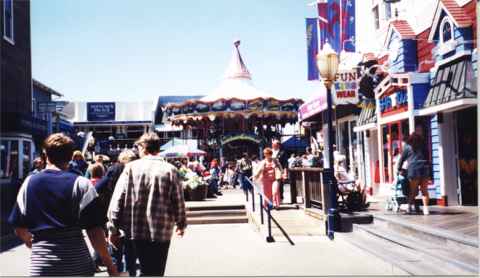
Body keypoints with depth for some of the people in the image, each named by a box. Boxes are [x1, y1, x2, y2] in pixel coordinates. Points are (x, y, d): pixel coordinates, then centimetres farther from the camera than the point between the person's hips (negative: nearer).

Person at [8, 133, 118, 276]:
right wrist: (109, 263, -3)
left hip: (41, 264, 2)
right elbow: (93, 230, -11)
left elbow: (19, 229, 11)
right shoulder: (81, 184, -7)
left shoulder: (29, 183, 5)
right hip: (77, 263, -2)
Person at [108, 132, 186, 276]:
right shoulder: (170, 170, -4)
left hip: (136, 229, 2)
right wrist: (181, 224, 15)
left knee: (146, 269, 20)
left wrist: (113, 228, 2)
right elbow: (179, 201, -1)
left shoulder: (131, 167, -3)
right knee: (156, 271, 10)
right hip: (162, 231, -1)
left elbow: (117, 199, -5)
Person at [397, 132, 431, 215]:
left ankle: (409, 207, 4)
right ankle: (425, 208, -3)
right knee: (424, 190, 3)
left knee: (413, 190, 5)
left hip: (413, 168, -2)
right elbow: (426, 157, 14)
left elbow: (402, 159, 13)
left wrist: (399, 169, 22)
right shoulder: (422, 146, 18)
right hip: (424, 168, 2)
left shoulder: (407, 147, 11)